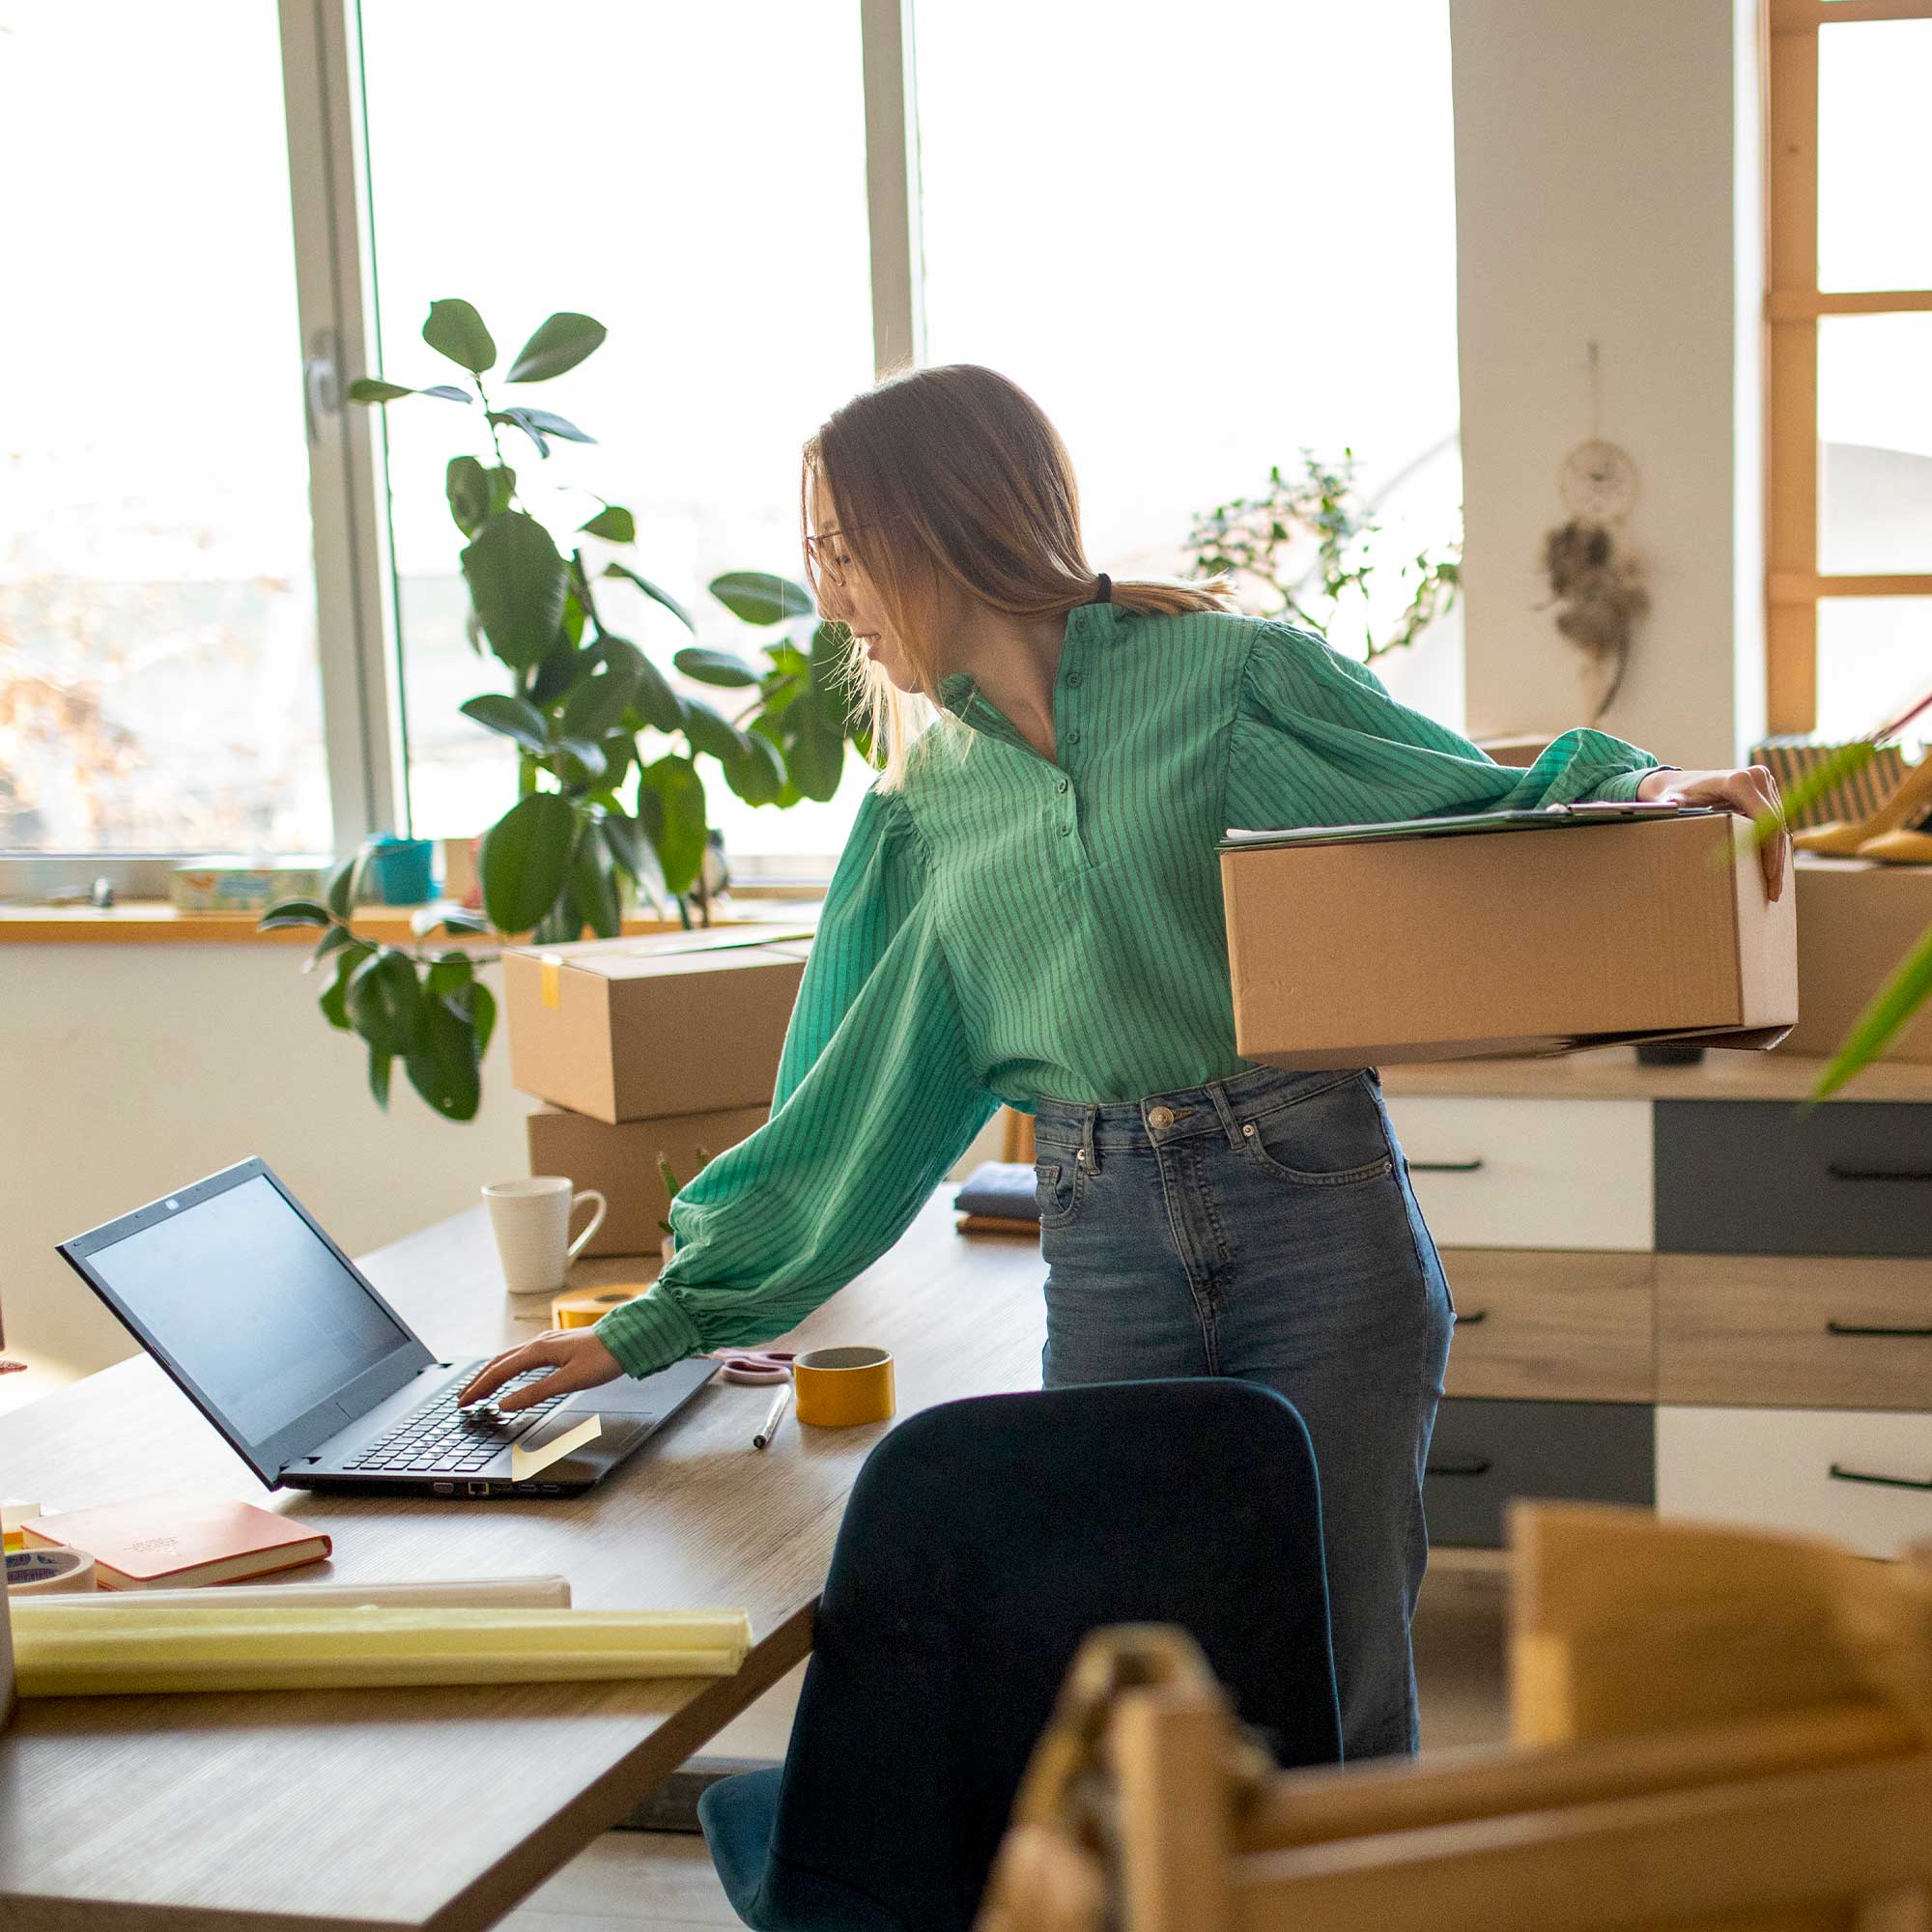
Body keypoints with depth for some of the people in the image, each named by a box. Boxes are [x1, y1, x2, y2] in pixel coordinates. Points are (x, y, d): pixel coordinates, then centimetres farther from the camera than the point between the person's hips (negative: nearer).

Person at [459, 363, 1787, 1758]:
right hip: (1104, 1253, 4)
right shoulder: (929, 807, 13)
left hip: (1313, 1213, -4)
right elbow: (857, 1107, 14)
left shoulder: (1233, 674, 0)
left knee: (1343, 1713, 2)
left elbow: (1500, 811, 2)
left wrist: (1647, 793, -19)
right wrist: (664, 1321, 12)